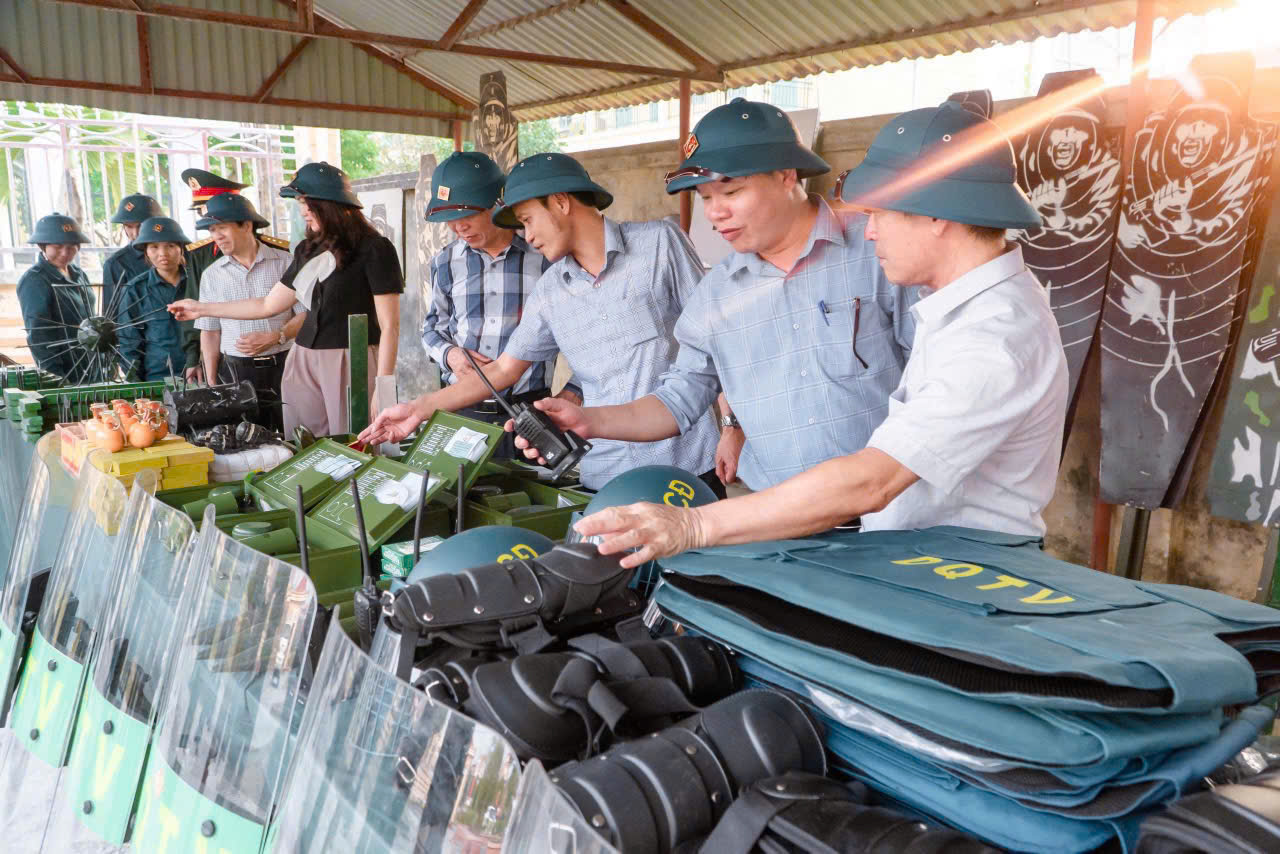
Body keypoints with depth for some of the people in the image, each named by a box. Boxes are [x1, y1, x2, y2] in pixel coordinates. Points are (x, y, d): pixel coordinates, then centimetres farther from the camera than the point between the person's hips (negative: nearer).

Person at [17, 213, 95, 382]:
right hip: (66, 376, -7)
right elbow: (38, 335, -16)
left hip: (95, 371, 7)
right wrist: (56, 378, -19)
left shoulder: (79, 275, 10)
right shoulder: (34, 281, -12)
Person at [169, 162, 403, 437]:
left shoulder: (373, 249, -7)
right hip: (304, 363, 6)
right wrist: (202, 308, 25)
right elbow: (268, 305, 22)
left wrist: (383, 390, -16)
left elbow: (389, 326, -11)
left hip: (352, 364, -6)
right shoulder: (308, 251, 13)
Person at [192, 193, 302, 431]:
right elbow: (209, 333, 12)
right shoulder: (212, 275, 11)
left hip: (282, 366, -2)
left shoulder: (284, 262, 0)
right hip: (235, 372, 3)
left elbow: (306, 315, -2)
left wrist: (275, 338, -16)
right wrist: (211, 384, 6)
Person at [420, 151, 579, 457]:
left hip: (530, 408, -3)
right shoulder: (446, 263, 8)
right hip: (460, 408, 3)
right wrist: (449, 354, -2)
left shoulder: (546, 258, -4)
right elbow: (433, 327, 19)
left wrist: (574, 392, -3)